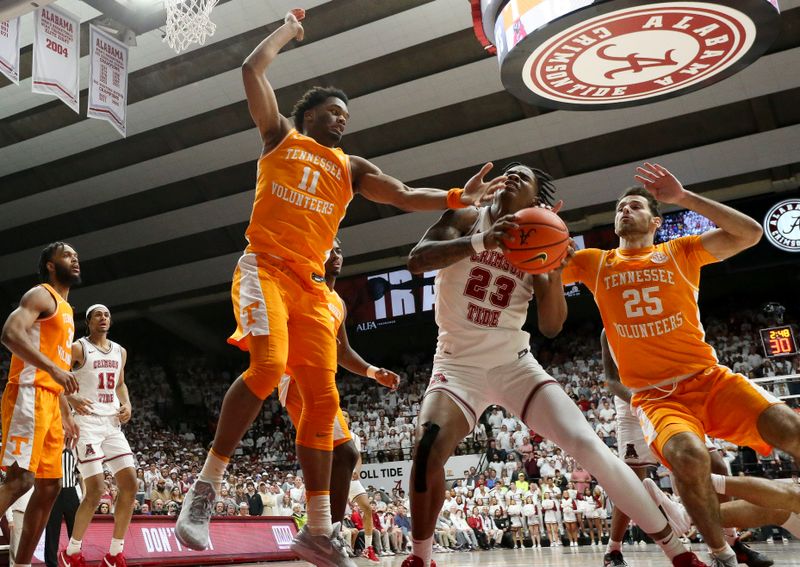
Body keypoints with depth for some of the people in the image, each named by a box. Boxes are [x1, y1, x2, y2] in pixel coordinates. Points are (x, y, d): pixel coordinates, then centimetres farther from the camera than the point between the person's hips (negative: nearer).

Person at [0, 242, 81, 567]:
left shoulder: (65, 309, 26)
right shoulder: (41, 295, -2)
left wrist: (66, 416, 25)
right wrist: (53, 368, -30)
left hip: (49, 401, 10)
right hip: (30, 395, -10)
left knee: (49, 487, 8)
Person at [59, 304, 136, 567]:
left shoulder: (120, 352, 15)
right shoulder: (78, 348, -4)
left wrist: (127, 404, 8)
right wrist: (73, 400, -23)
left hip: (113, 423, 7)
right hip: (87, 422, -6)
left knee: (130, 484, -2)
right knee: (96, 490, -13)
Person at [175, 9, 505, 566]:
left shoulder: (351, 168, 22)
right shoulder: (280, 134, 15)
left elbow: (406, 196, 10)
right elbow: (252, 68, 7)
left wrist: (458, 198, -6)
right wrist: (289, 29, 21)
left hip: (312, 284, 5)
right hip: (264, 267, -5)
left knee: (323, 398, -2)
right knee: (268, 366, -29)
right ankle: (205, 487, -15)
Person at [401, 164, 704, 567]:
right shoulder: (466, 220, 0)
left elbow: (551, 327, 2)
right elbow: (416, 261, -18)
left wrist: (555, 271, -15)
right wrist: (481, 241, -31)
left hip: (514, 363, 2)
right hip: (459, 362, -1)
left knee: (587, 445, -13)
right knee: (429, 445, -29)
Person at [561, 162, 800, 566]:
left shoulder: (681, 251, 10)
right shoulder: (594, 263, 12)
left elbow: (750, 233, -1)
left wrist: (684, 197, -6)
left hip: (709, 377, 1)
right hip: (653, 394, -1)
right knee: (688, 455, -33)